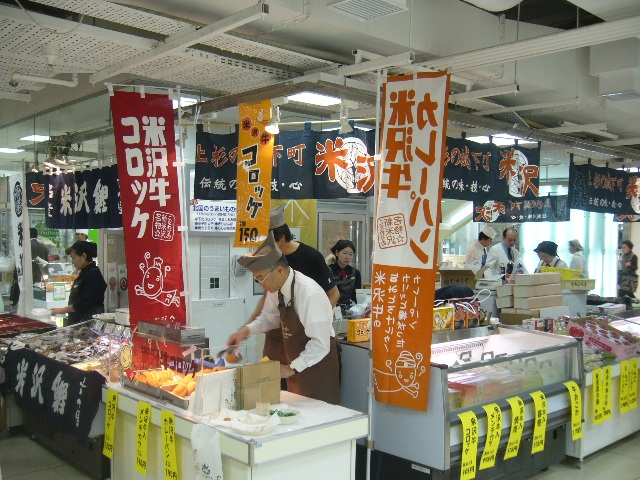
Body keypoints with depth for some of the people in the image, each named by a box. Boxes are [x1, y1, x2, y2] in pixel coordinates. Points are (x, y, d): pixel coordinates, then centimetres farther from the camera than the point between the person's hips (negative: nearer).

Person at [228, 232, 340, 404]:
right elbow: (269, 317, 13)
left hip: (318, 360, -7)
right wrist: (246, 330, -3)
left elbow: (320, 344, -27)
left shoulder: (309, 294, -29)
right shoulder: (276, 288, -6)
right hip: (295, 360, 7)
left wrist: (292, 368, -23)